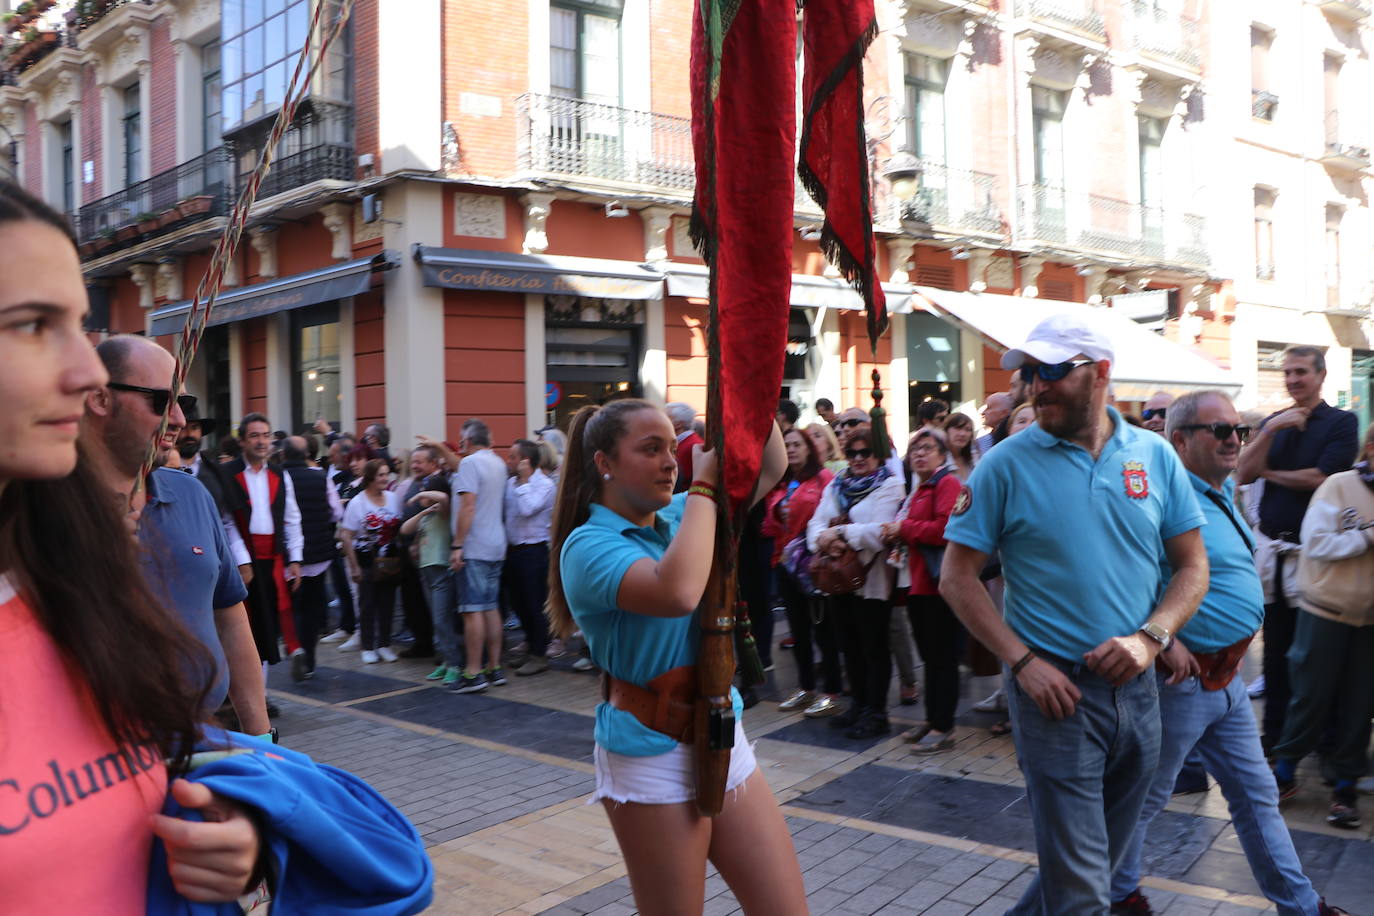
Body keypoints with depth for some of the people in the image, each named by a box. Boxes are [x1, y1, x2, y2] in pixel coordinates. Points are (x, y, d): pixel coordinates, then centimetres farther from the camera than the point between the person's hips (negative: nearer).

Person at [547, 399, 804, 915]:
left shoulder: (677, 518, 6)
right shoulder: (588, 544, -15)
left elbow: (771, 468, 10)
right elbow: (678, 593, -34)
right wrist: (703, 484, -23)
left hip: (725, 741, 7)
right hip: (654, 757, -6)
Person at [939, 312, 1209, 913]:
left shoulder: (1156, 456, 2)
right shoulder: (1006, 464, -8)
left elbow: (1193, 564, 6)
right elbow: (957, 578, -6)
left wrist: (1150, 637, -12)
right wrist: (1023, 662, -15)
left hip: (1136, 687, 4)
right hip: (1054, 689, -4)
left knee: (1104, 858, 21)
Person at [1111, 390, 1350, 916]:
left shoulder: (1223, 493, 11)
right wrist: (1166, 641, -27)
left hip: (1227, 679, 9)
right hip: (1182, 679, -9)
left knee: (1256, 796, 18)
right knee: (1145, 798, 9)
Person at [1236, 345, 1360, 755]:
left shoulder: (1342, 422, -2)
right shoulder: (1273, 422, 12)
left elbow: (1319, 478, -14)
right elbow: (1242, 474, 0)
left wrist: (1268, 472, -1)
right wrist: (1271, 431, -11)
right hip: (1270, 547, 4)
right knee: (1275, 648, 10)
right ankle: (1274, 730, 19)